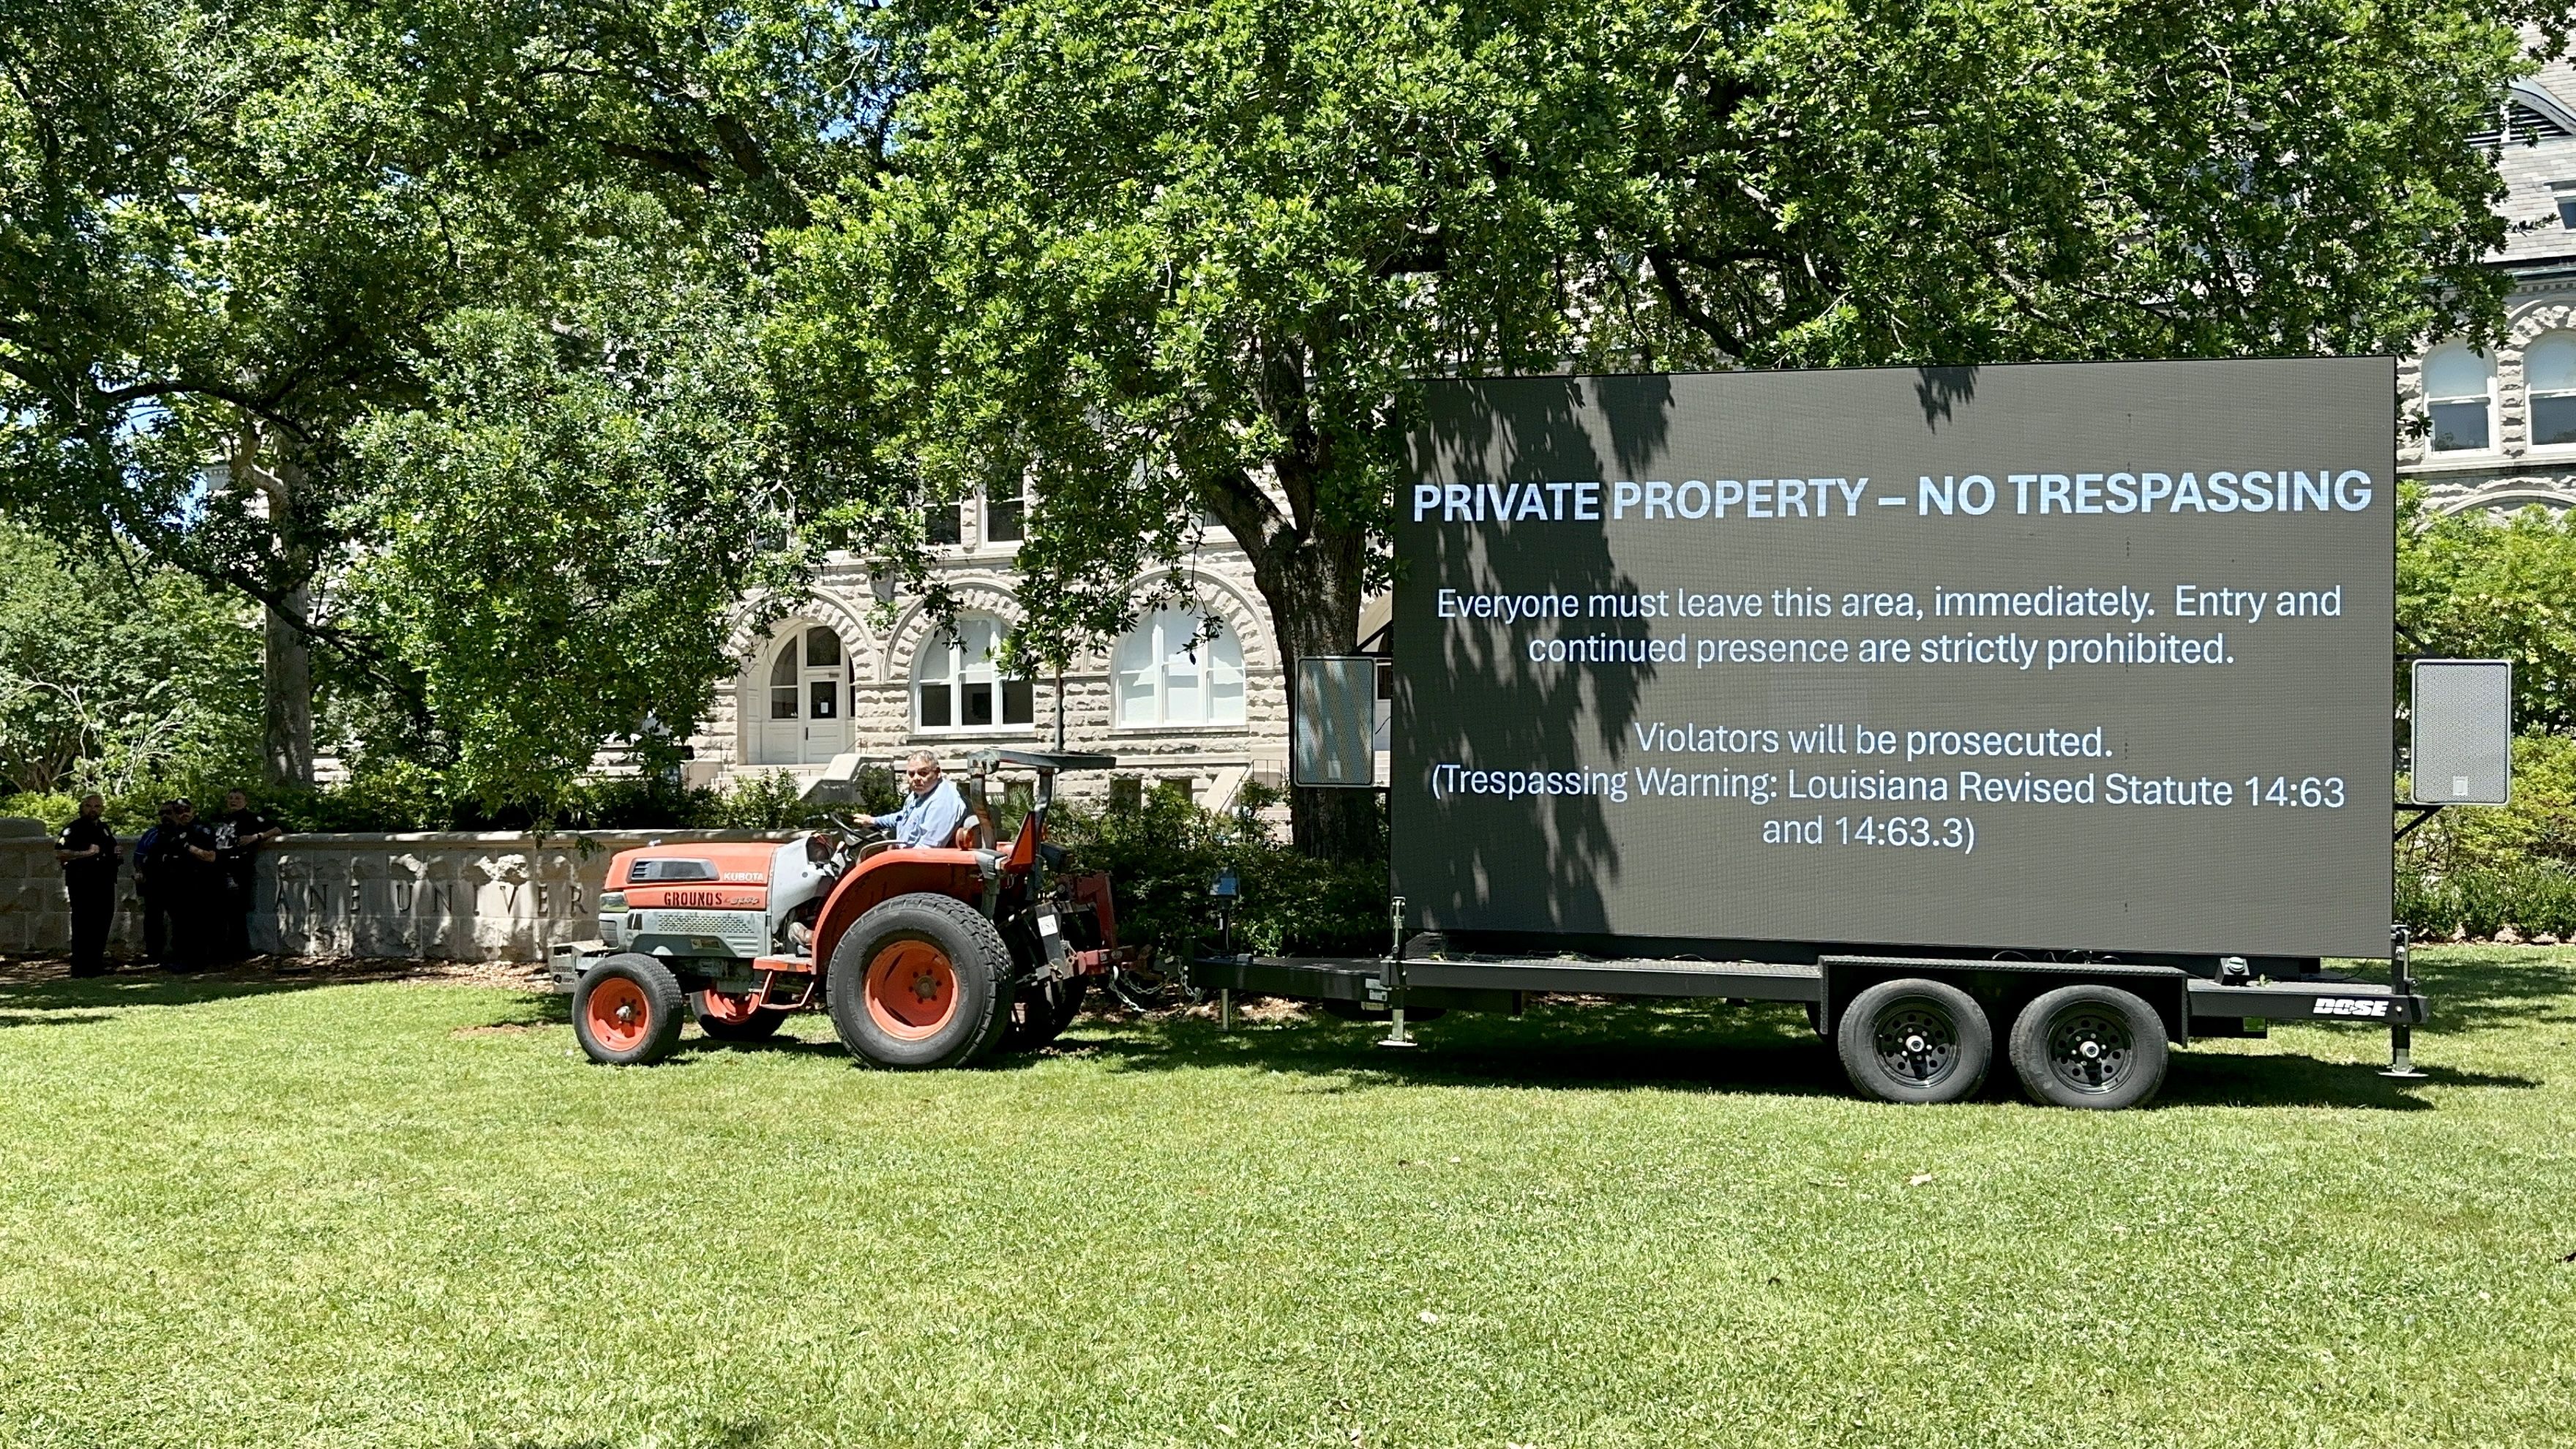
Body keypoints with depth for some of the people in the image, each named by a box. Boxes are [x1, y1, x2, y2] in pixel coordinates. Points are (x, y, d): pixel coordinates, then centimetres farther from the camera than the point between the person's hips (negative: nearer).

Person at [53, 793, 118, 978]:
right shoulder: (74, 828, -7)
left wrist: (115, 852, 10)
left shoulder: (103, 828, 17)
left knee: (102, 923, 12)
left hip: (104, 883, 8)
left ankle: (96, 964, 22)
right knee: (83, 925, -6)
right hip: (83, 883, -8)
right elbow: (59, 853, -17)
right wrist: (86, 853, -23)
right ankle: (81, 967, -4)